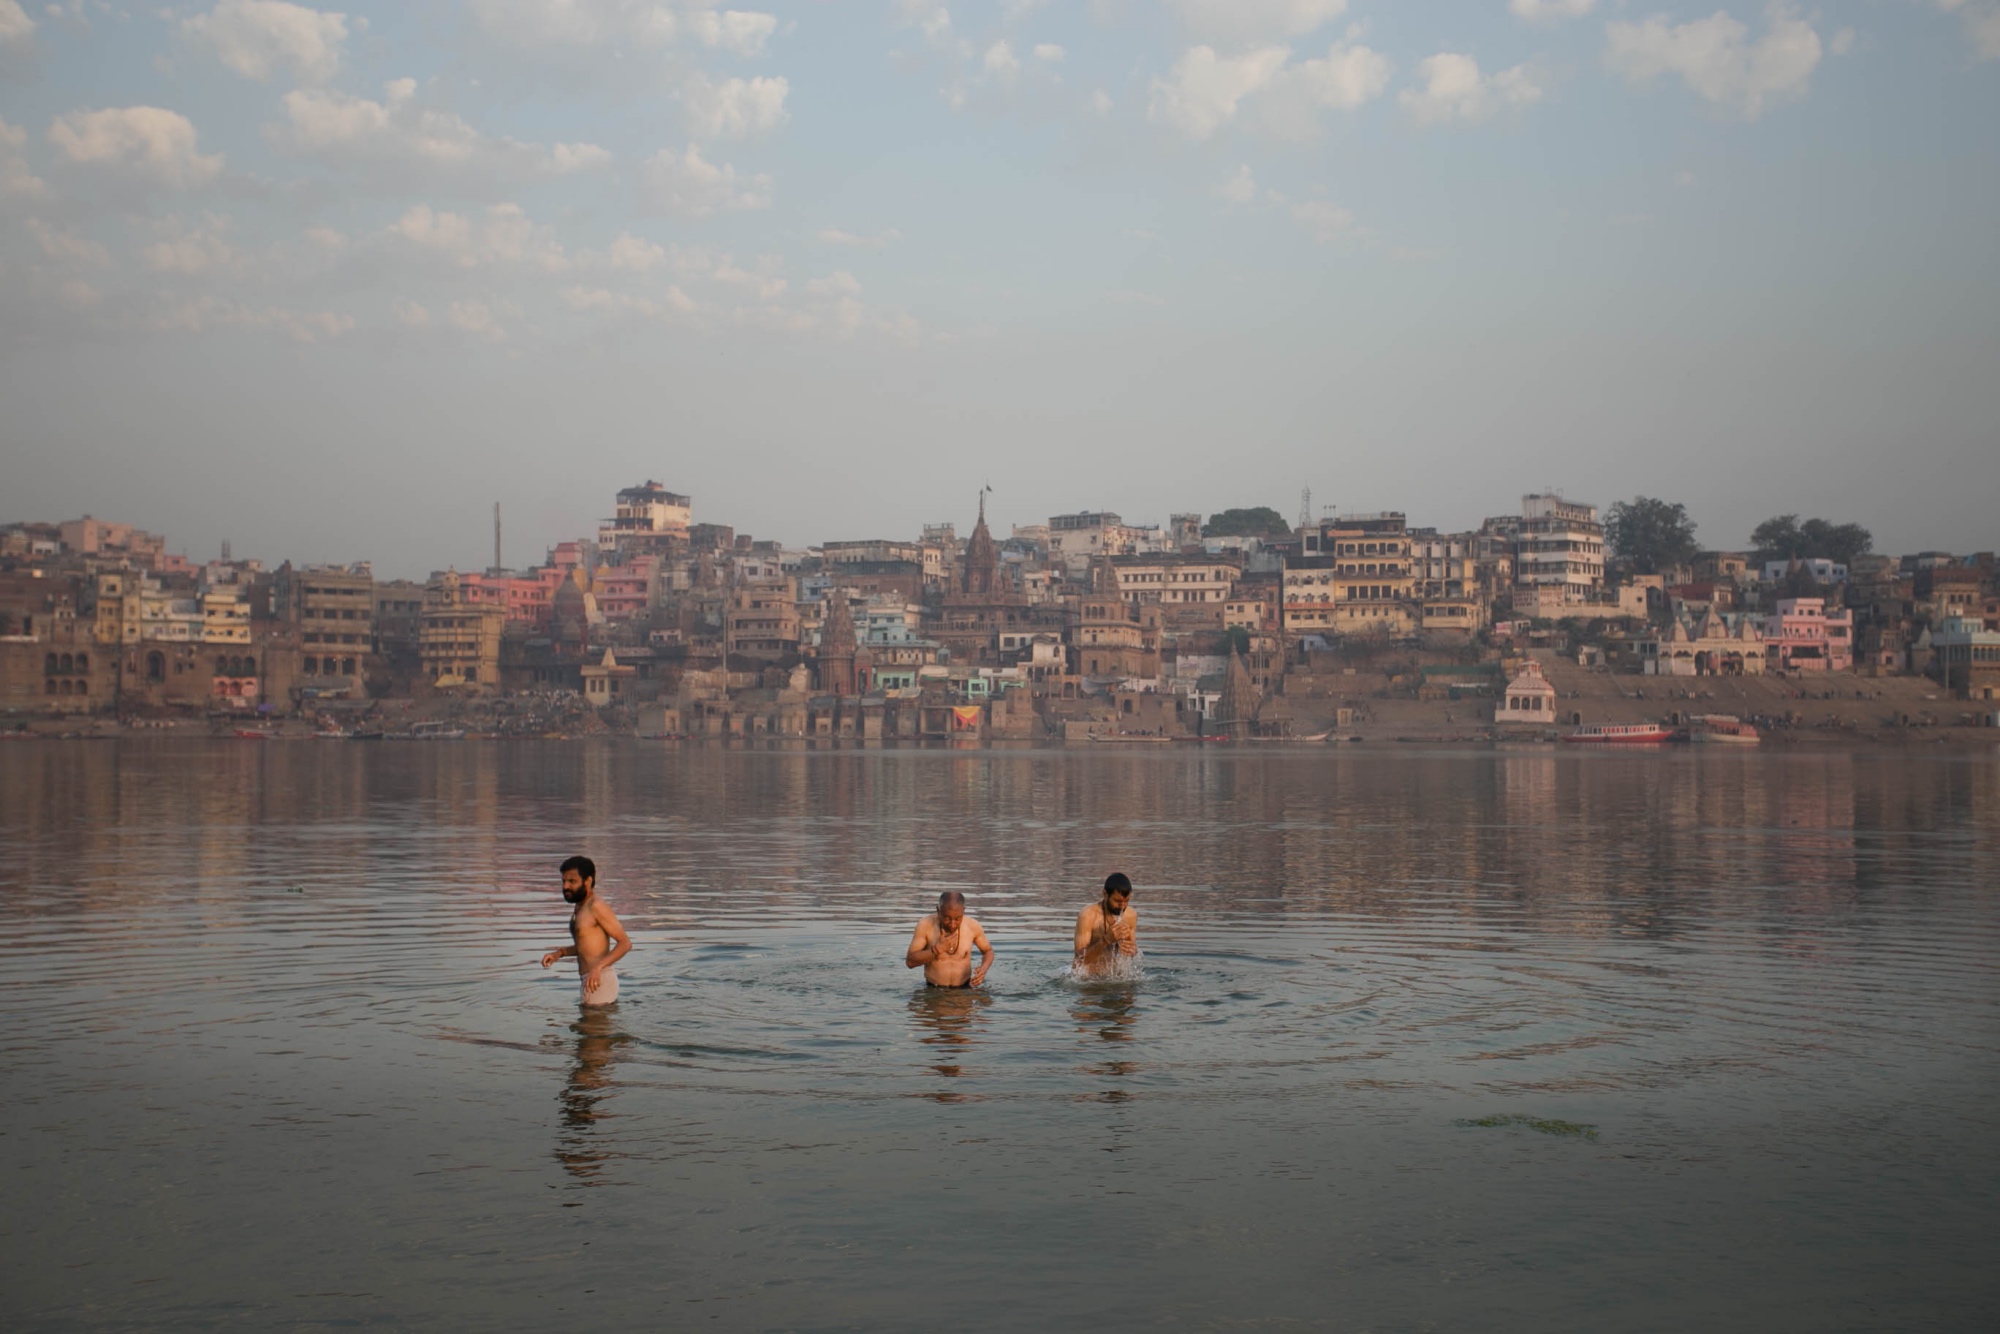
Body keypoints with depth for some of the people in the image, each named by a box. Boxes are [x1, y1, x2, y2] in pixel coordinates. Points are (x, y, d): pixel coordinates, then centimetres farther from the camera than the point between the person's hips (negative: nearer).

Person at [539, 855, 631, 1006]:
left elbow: (625, 943, -19)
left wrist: (598, 966, -31)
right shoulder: (580, 907, 15)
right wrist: (559, 953, 12)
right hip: (591, 980, 10)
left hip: (600, 980, -10)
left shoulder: (596, 906, -14)